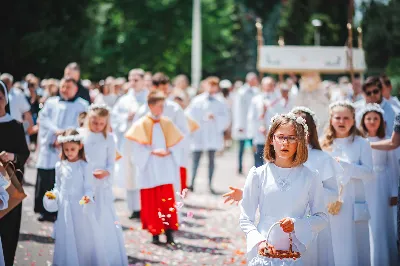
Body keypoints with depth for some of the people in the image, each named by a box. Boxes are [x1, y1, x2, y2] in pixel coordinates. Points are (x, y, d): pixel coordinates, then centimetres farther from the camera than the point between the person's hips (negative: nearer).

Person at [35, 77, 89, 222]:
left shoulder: (82, 105, 7)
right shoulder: (51, 102, 16)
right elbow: (43, 119, 3)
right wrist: (56, 130, -14)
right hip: (49, 147, 3)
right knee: (45, 180, -1)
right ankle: (45, 211, 8)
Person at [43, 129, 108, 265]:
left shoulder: (84, 166, -5)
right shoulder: (60, 166, 5)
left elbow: (88, 187, -6)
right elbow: (58, 186, 13)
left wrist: (88, 197, -25)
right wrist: (53, 194, -5)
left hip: (80, 207, -3)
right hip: (65, 207, 3)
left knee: (83, 236, 2)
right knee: (66, 238, 6)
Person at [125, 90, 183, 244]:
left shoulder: (167, 123, 7)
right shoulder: (141, 124, -4)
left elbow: (175, 145, 9)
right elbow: (137, 147, -8)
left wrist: (168, 152, -9)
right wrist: (153, 152, -17)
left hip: (165, 169, 2)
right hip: (149, 169, -2)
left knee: (168, 200, -5)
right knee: (151, 202, 1)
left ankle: (169, 231, -4)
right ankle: (155, 233, 8)